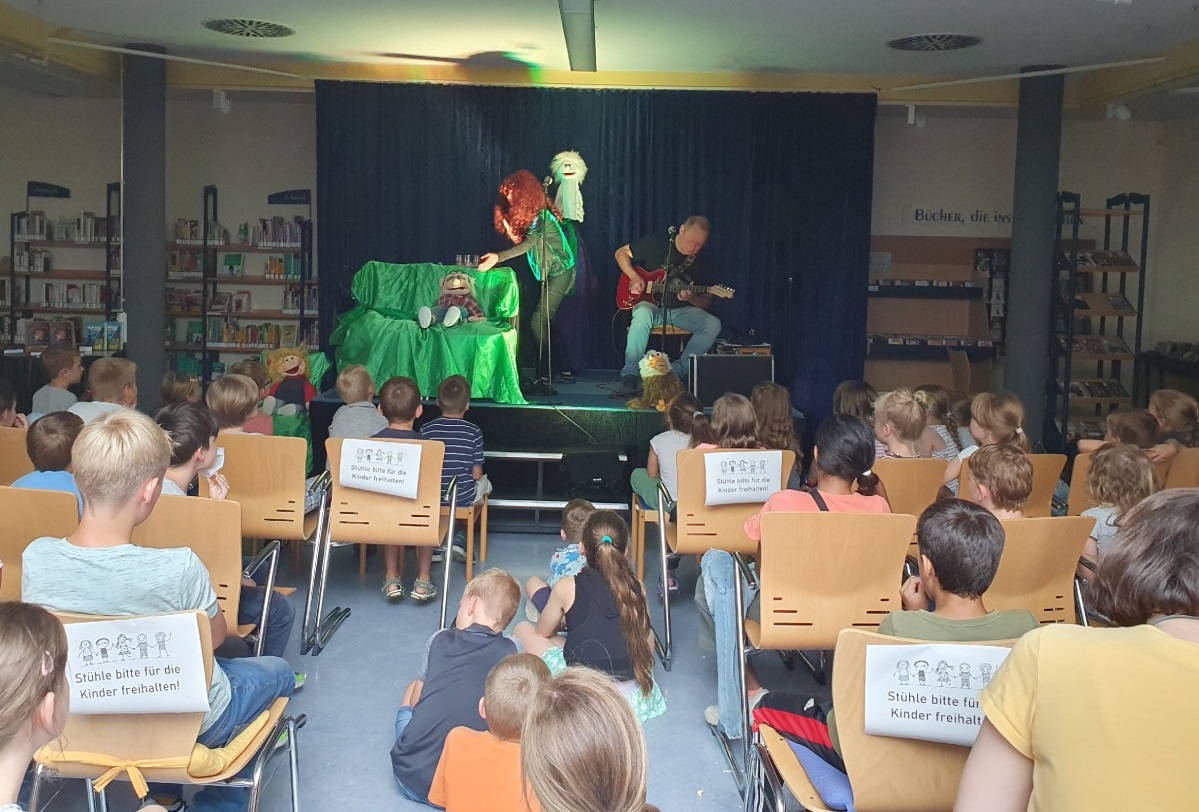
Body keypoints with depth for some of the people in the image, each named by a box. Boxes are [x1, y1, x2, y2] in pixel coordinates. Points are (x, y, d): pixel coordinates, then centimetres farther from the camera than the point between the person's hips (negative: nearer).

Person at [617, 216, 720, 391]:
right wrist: (634, 277, -13)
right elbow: (621, 253, 4)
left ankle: (677, 372, -19)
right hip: (651, 304, -3)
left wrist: (691, 298, -20)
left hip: (680, 310, 3)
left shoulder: (699, 263, 0)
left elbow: (706, 301, 4)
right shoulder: (656, 242, -6)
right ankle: (630, 374, -32)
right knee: (643, 314, -40)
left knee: (713, 325, -22)